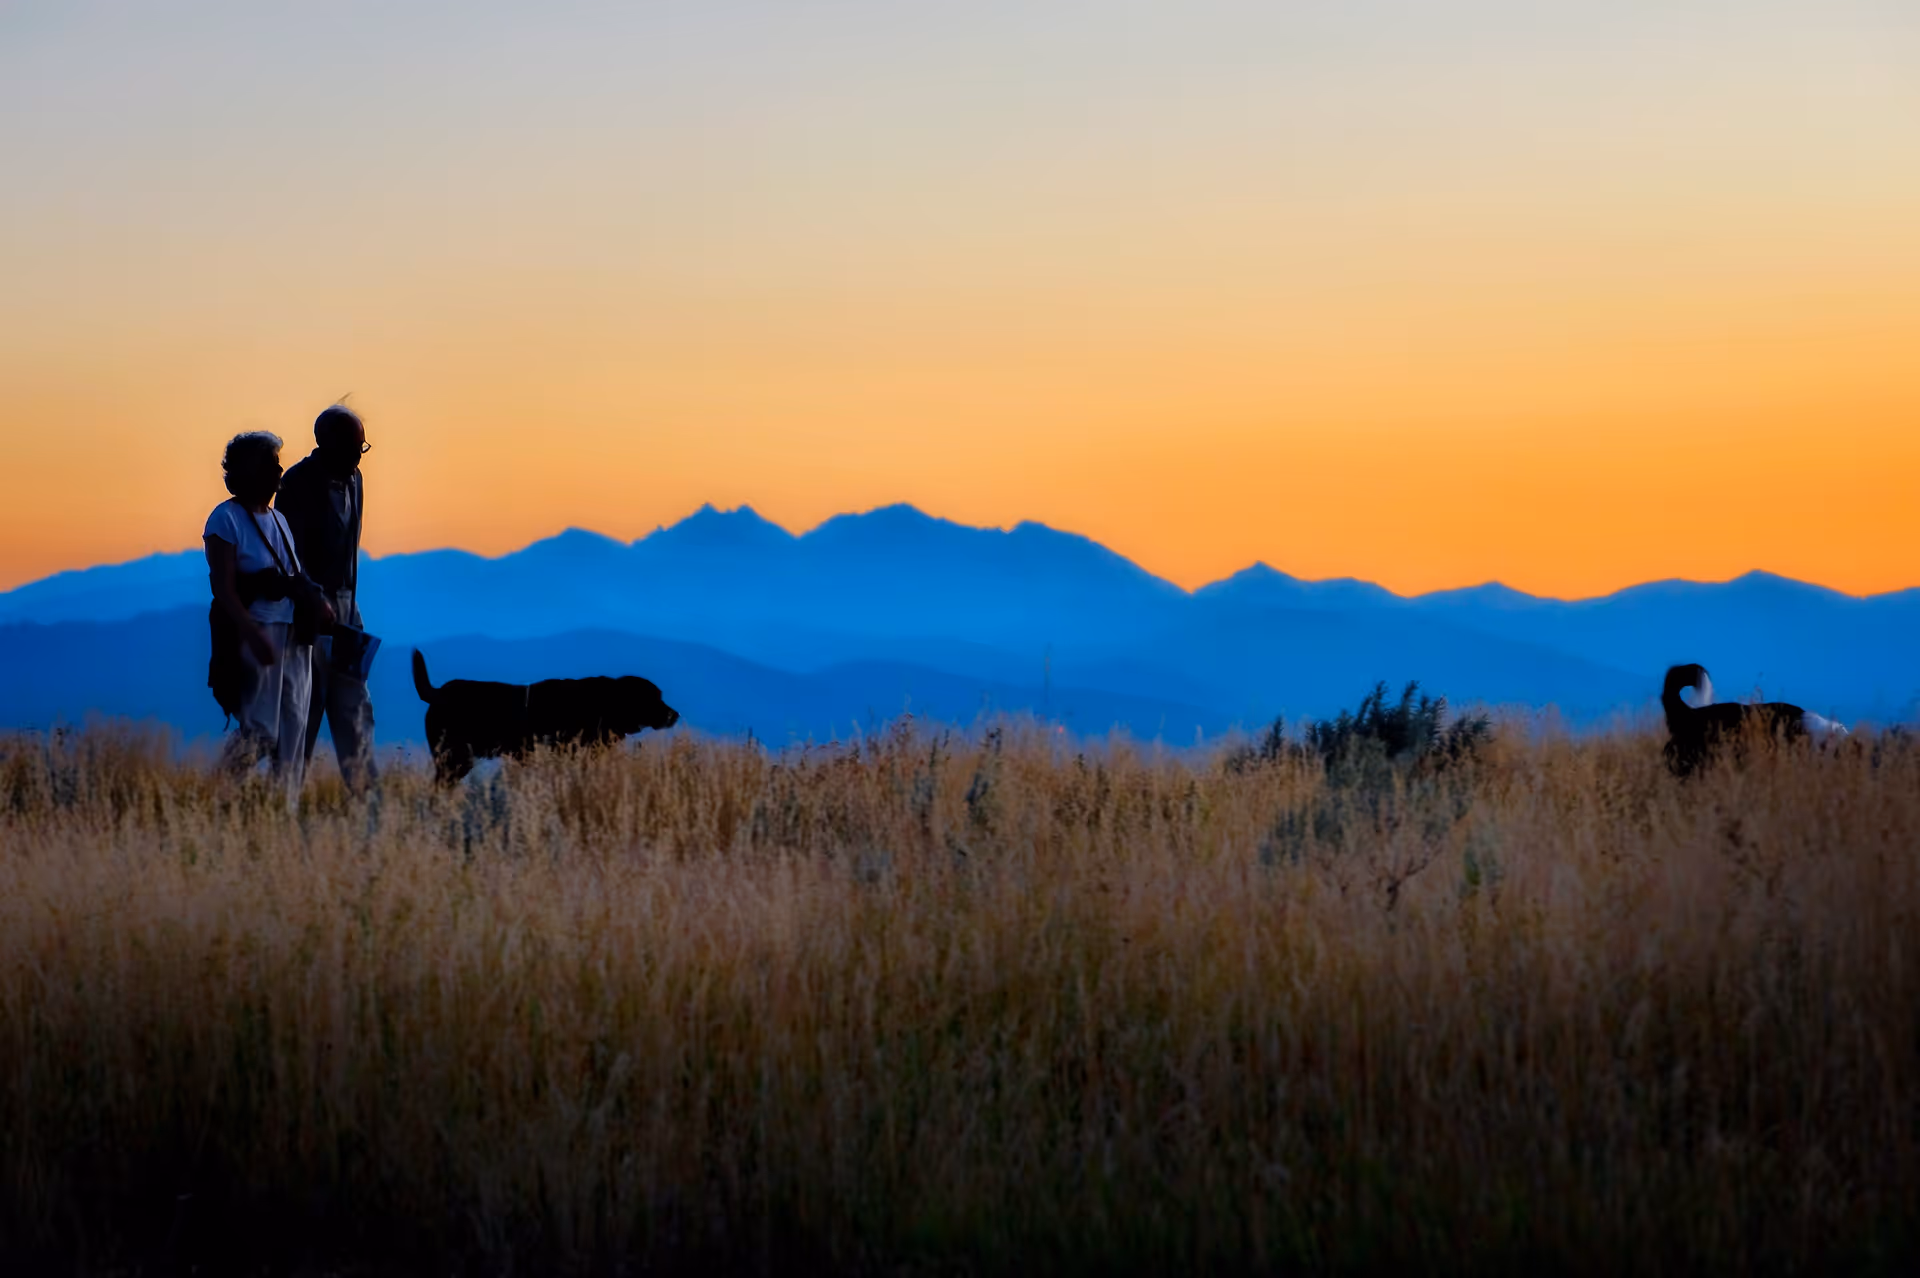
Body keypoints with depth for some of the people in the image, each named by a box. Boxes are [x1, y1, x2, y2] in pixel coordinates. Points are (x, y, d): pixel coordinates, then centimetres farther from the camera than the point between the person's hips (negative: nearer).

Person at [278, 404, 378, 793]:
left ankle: (364, 789, 5)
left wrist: (350, 603, 15)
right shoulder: (299, 483, -14)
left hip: (344, 603, 7)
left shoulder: (352, 479, 10)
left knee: (354, 706, 5)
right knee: (306, 706, -5)